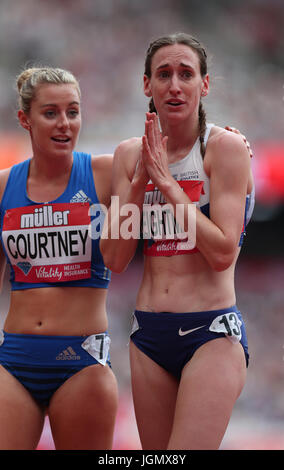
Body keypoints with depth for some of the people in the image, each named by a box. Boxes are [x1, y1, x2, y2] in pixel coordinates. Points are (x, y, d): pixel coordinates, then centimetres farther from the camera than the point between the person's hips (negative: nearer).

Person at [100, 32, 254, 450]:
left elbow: (222, 252, -15)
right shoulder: (130, 154, 8)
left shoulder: (225, 147, -6)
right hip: (149, 334, 5)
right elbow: (115, 259, 3)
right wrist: (139, 182, -7)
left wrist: (167, 181, -13)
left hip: (211, 335, -5)